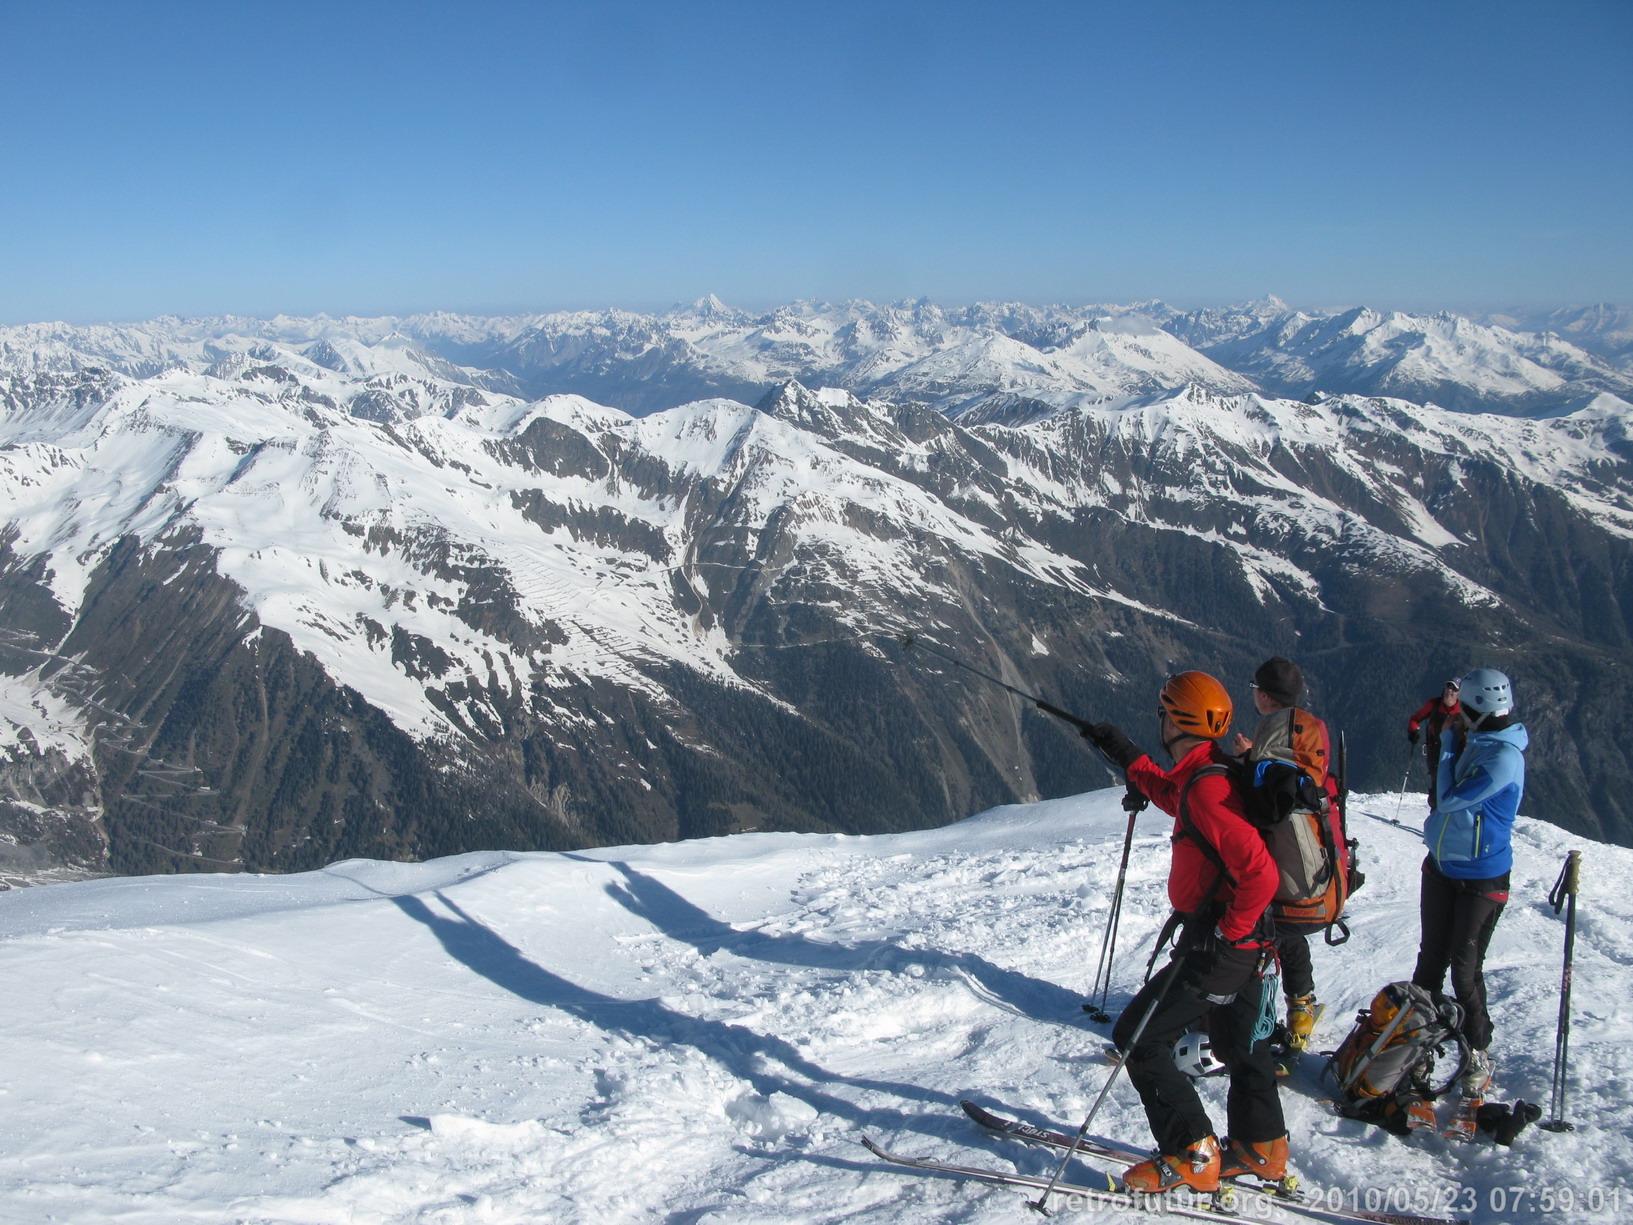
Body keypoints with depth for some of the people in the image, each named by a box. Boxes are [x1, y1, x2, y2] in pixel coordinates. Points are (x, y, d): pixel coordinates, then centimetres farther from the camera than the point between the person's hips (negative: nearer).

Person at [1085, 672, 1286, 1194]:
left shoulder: (1206, 788, -25)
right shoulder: (1205, 775, 6)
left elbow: (1259, 872, -32)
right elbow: (1174, 797, 31)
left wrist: (1226, 934, -22)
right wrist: (1126, 755, 31)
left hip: (1216, 948, -10)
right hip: (1246, 942, 10)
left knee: (1138, 1037, -3)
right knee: (1239, 1042, 24)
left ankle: (1192, 1156, 2)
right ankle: (1261, 1149, 38)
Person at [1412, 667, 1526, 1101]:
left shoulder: (1504, 757, -23)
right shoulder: (1473, 743, 3)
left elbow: (1450, 800, -22)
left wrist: (1450, 743, -14)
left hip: (1481, 878, -8)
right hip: (1442, 867, 8)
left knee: (1465, 970, 2)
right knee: (1430, 960, 17)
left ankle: (1478, 1053, 19)